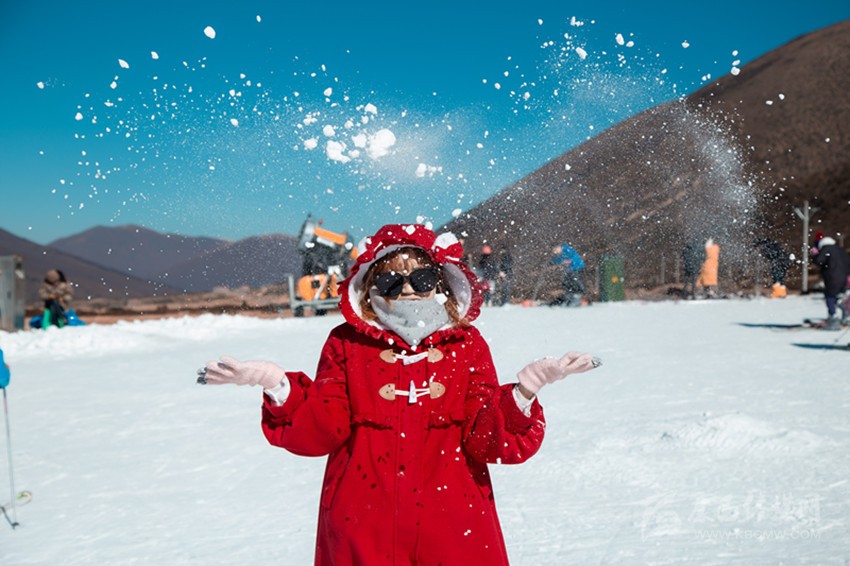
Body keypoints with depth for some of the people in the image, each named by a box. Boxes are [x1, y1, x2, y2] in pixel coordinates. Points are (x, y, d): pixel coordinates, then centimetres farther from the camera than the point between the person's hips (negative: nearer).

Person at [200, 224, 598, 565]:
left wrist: (524, 390, -20)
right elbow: (321, 434, -5)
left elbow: (486, 441, -4)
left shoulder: (467, 345, 4)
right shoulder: (346, 344, 3)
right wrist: (278, 385, -19)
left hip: (454, 528, 1)